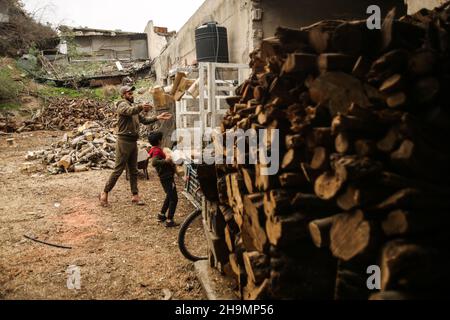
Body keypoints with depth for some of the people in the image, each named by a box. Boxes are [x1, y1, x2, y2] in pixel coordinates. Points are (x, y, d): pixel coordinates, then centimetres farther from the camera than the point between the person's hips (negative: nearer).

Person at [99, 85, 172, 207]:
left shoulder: (134, 107, 21)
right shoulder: (123, 105, -8)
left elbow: (144, 120, 18)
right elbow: (129, 111, -32)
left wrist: (158, 118, 5)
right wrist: (141, 107, -52)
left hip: (133, 141, 9)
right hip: (124, 141, -9)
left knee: (134, 170, 10)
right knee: (118, 170, -5)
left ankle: (135, 196, 16)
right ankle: (104, 194, 6)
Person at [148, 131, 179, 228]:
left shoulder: (156, 150, 12)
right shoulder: (157, 151, -19)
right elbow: (154, 162, -37)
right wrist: (165, 160, -44)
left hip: (167, 177, 10)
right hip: (167, 177, -10)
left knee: (169, 197, 25)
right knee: (174, 199, -7)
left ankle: (162, 215, 34)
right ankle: (169, 221, -6)